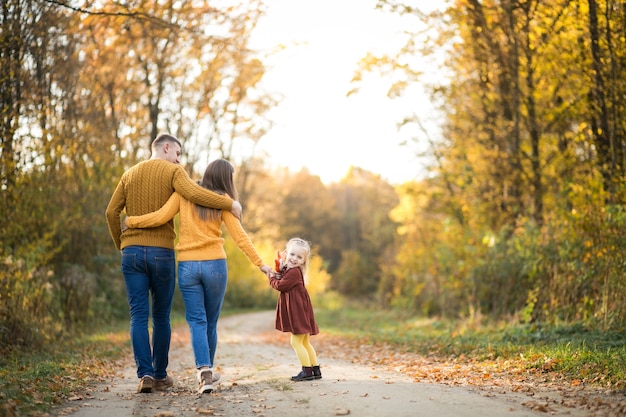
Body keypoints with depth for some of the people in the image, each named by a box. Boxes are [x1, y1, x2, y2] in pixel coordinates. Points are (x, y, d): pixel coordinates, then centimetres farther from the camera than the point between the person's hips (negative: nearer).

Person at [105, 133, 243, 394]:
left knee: (138, 316, 2)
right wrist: (230, 204, -12)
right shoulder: (172, 171, 0)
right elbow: (194, 193, -19)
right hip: (162, 253, -3)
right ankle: (160, 375, 15)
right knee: (161, 316, 9)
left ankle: (145, 373, -10)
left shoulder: (130, 174, 15)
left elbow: (111, 212, 9)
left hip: (132, 252, 3)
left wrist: (120, 244, 20)